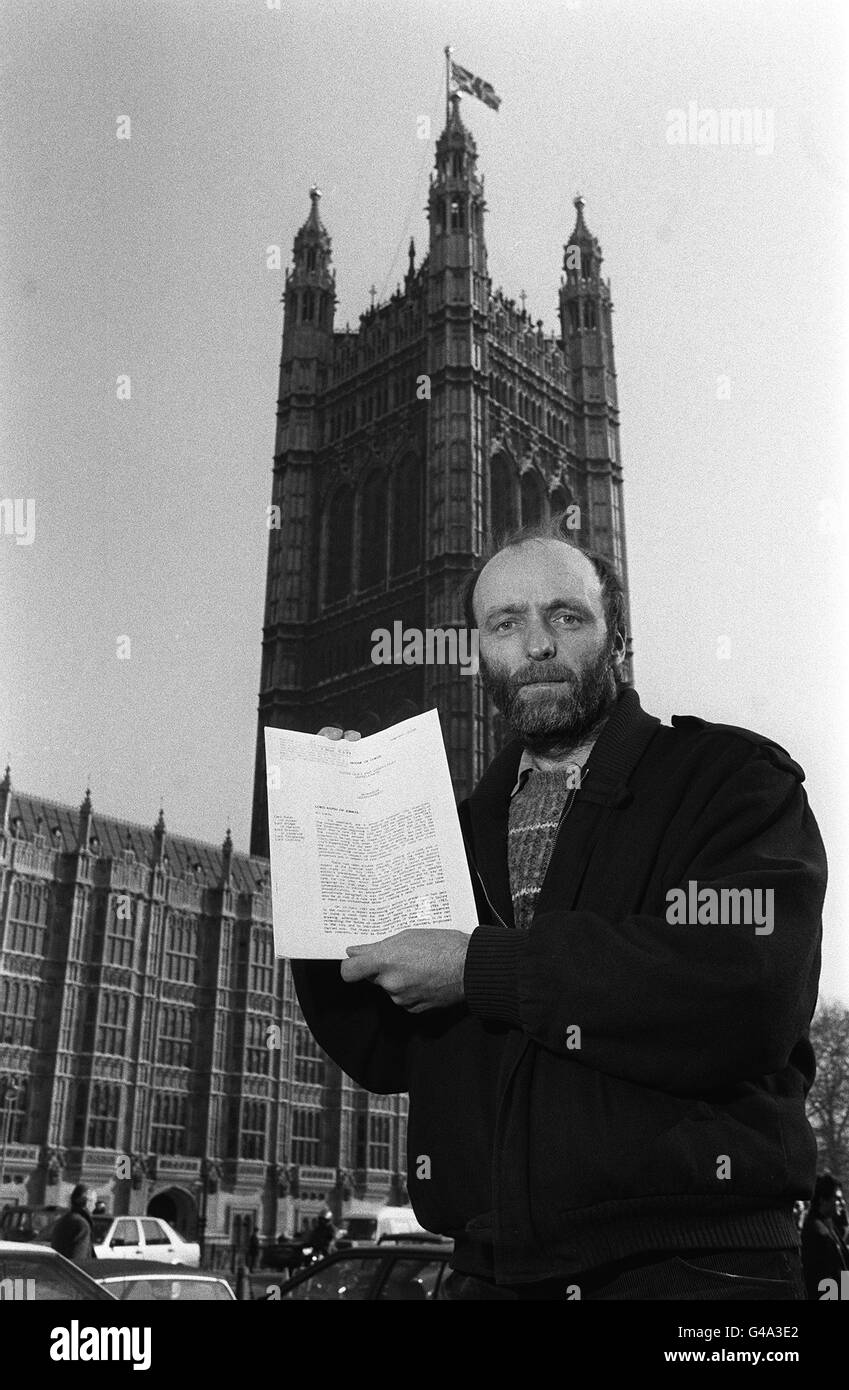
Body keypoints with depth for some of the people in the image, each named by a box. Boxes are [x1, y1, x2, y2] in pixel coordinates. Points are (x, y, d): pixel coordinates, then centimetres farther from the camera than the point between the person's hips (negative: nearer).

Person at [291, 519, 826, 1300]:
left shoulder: (735, 777, -3)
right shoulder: (461, 831, 11)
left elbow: (748, 995, -20)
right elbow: (381, 1056, 10)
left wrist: (478, 966, -16)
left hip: (694, 1261, -4)